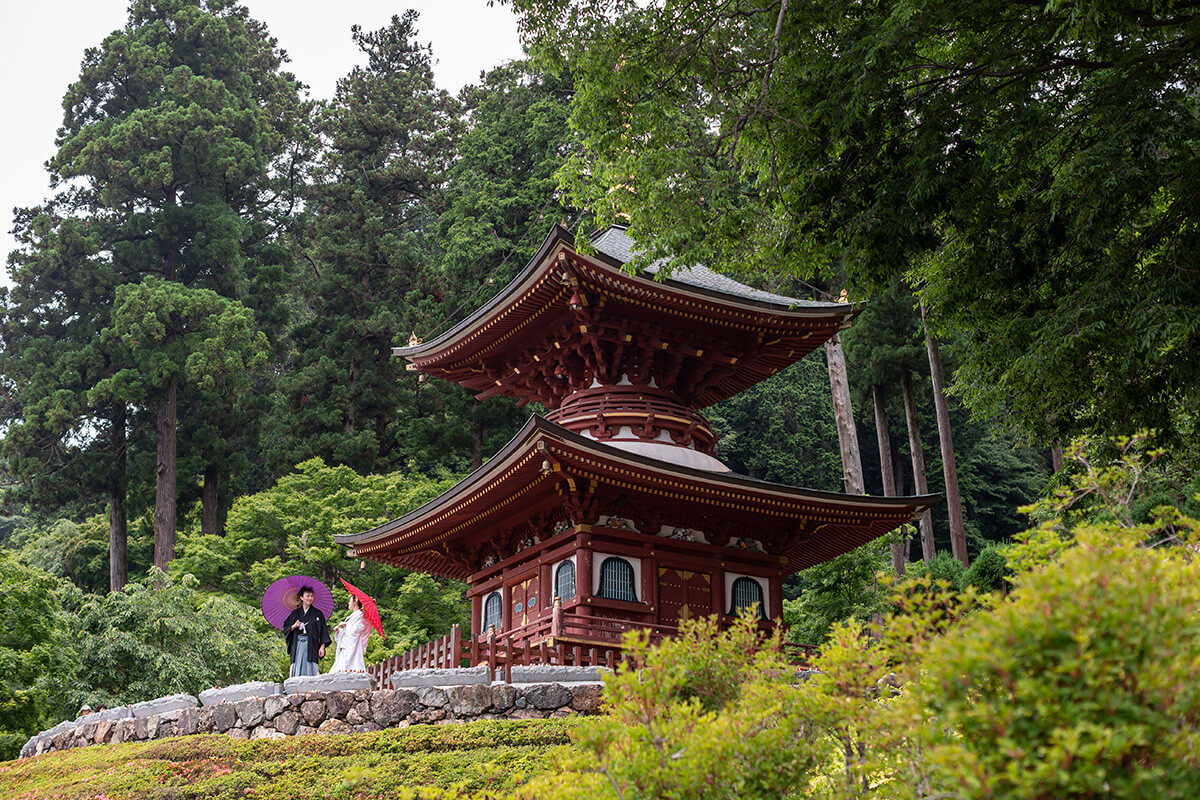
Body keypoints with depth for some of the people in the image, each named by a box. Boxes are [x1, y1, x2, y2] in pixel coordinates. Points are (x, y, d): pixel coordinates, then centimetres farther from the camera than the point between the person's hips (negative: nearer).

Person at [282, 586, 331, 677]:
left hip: (311, 645, -2)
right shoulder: (295, 613, 14)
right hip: (297, 645, 2)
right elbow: (285, 628, 14)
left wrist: (322, 646, -6)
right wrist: (294, 626, -7)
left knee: (309, 669, -9)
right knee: (297, 669, -5)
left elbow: (323, 631, 4)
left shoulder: (318, 613, 9)